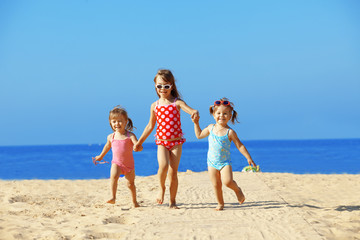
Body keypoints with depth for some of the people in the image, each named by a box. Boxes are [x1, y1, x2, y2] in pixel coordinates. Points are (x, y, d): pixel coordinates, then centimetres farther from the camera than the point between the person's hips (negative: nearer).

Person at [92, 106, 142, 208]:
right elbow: (107, 146, 20)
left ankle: (134, 201, 32)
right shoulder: (111, 137, 1)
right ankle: (113, 197, -34)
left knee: (131, 183, 13)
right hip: (116, 163, 1)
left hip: (129, 164, -1)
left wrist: (138, 147, -47)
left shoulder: (130, 136, -9)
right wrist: (100, 156, 35)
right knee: (113, 176, -29)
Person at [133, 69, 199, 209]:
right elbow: (150, 125, 16)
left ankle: (172, 201, 13)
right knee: (163, 165, -24)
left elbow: (190, 110, -21)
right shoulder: (155, 106, 5)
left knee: (173, 172, 1)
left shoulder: (177, 103, -3)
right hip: (161, 142, 1)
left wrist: (195, 113, -47)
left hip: (176, 141, -1)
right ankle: (161, 188, 4)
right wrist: (139, 142, 19)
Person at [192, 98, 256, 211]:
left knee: (227, 181, -22)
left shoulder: (230, 132, -10)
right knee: (216, 185, 5)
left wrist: (249, 158, -8)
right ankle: (220, 203, 23)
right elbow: (199, 135, 19)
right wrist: (196, 124, 12)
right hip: (212, 163, 3)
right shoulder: (211, 128, 2)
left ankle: (237, 190, 10)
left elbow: (240, 146, -5)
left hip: (225, 162, -3)